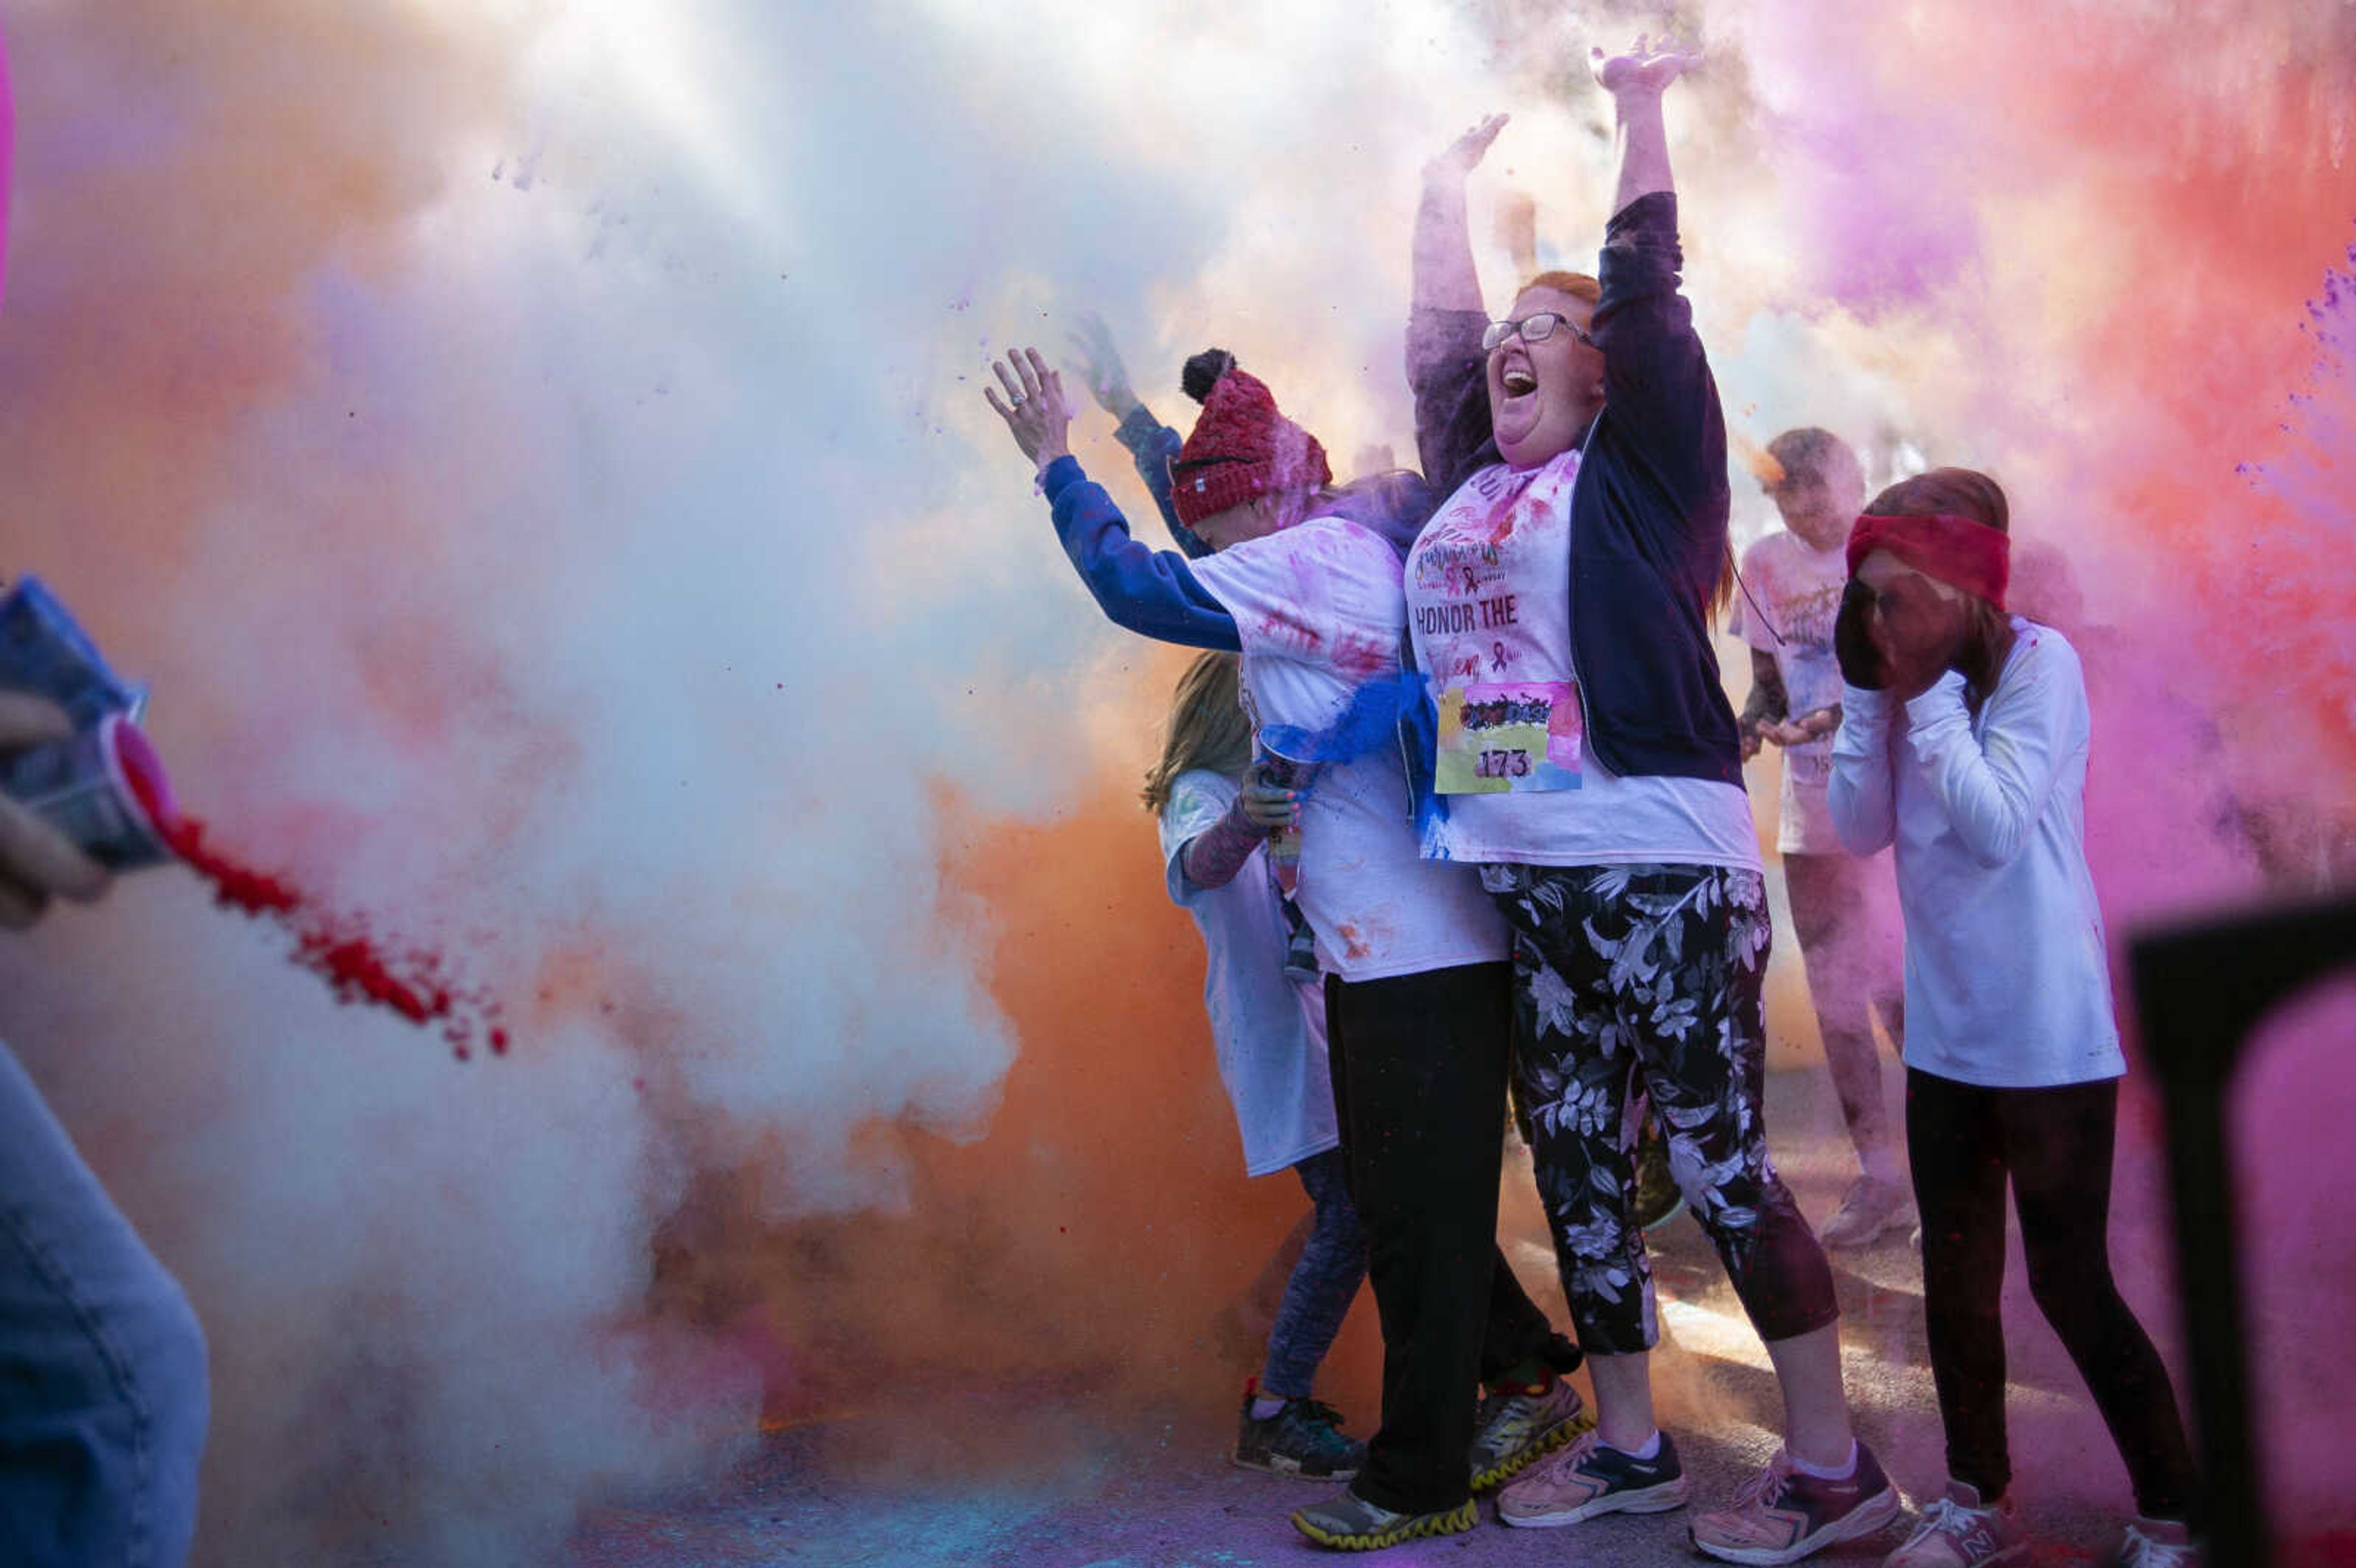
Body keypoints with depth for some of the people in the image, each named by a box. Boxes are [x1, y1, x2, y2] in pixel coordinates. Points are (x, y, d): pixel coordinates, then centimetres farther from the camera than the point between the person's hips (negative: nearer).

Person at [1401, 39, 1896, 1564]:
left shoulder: (1637, 467, 0)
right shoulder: (1472, 481, 15)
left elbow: (1651, 302, -7)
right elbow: (1439, 341, 26)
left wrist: (1643, 111, -2)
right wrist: (1447, 196, 31)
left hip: (1662, 864, -7)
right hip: (1527, 881, 7)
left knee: (1721, 1162, -3)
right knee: (1578, 1167, 12)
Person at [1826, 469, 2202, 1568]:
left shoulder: (2039, 662, -13)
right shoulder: (1912, 679, 3)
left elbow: (1998, 825, -22)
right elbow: (1861, 829, -2)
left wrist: (1928, 692, -18)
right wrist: (1869, 692, -8)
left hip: (2048, 1038, -6)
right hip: (1945, 1033, 6)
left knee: (2071, 1283, -1)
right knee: (1953, 1273, 13)